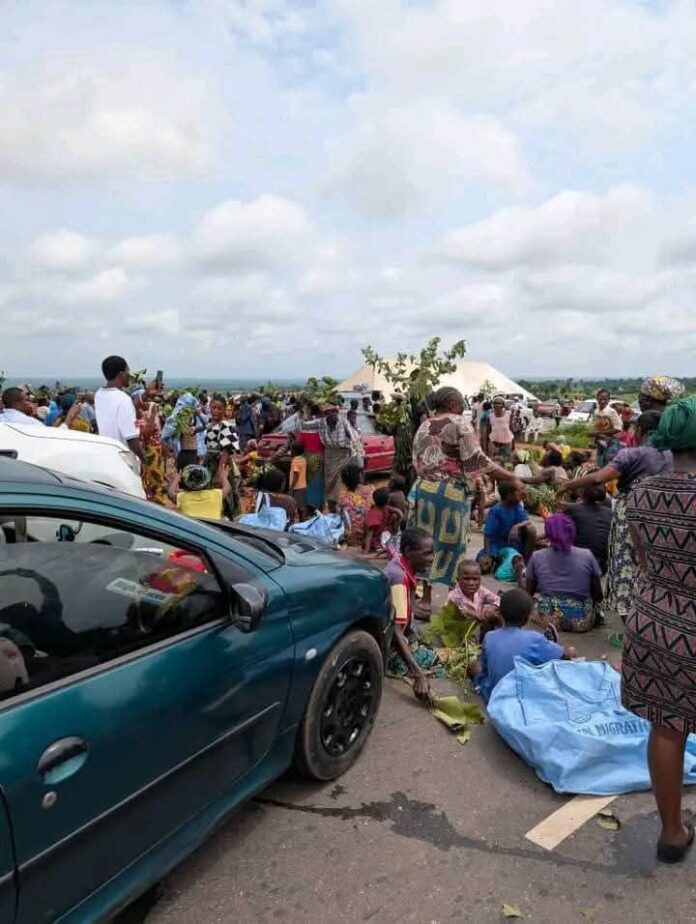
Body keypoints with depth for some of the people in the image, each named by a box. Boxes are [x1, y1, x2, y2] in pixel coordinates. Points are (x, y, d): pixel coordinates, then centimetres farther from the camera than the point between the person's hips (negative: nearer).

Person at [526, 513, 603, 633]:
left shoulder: (537, 557, -4)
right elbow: (598, 596, 2)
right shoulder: (587, 555, -5)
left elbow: (529, 593, 4)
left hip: (547, 619, -2)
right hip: (582, 621, 2)